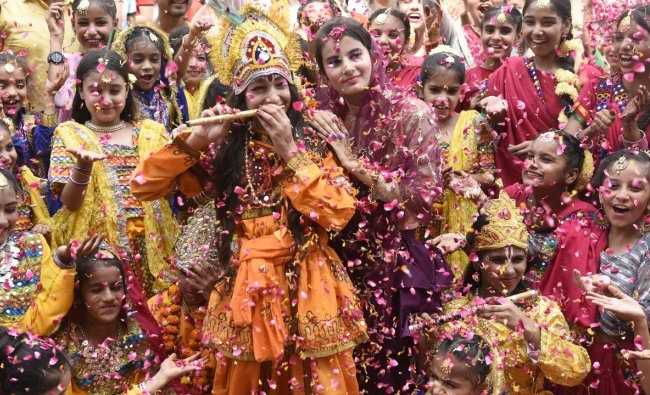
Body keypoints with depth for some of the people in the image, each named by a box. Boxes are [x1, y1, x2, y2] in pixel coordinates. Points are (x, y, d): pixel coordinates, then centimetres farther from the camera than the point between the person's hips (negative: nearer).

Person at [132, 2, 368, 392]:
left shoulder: (313, 142, 2)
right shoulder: (225, 148, 2)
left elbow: (339, 214, -12)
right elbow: (143, 185, 0)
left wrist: (289, 151, -13)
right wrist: (196, 141, -12)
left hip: (307, 285, 0)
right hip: (246, 287, 1)